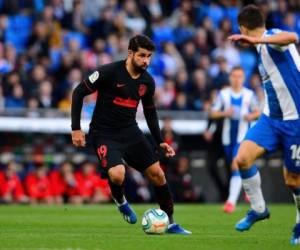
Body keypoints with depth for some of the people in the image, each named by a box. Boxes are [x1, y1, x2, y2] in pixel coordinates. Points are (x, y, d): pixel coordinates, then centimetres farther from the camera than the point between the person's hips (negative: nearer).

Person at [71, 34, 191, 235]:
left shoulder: (147, 81, 2)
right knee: (117, 175, -29)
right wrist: (76, 128, -14)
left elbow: (150, 111, 18)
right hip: (104, 134, -6)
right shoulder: (109, 72, -17)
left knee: (157, 173, 0)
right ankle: (120, 201, 8)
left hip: (130, 131, 6)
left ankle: (170, 223, 17)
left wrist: (160, 142, 13)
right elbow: (79, 92, -11)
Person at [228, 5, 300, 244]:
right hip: (271, 117, 8)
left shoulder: (272, 37, -13)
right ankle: (258, 208, 5)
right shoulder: (264, 47, 14)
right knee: (243, 158, -12)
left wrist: (256, 40, -47)